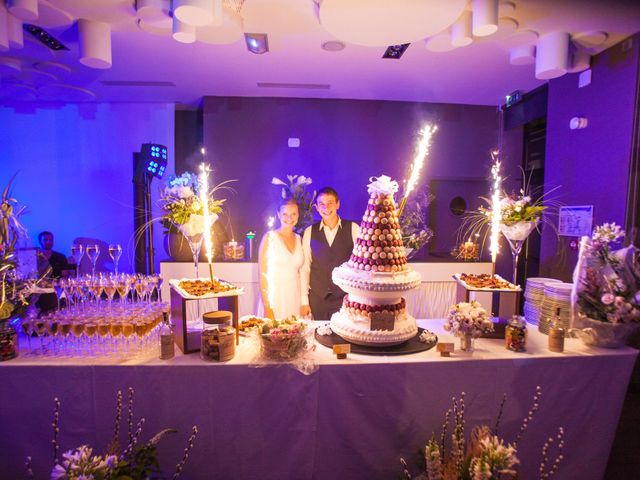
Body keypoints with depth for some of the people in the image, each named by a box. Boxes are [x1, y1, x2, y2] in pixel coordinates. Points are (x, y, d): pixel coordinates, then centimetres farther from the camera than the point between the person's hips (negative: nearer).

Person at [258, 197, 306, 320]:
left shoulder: (299, 239, 10)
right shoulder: (270, 238, -3)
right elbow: (263, 274, -6)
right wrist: (267, 307, -11)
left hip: (295, 297, 4)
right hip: (275, 297, -4)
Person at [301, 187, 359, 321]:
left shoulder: (353, 229, -2)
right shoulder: (309, 232, 4)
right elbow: (305, 268, 4)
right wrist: (304, 301, 2)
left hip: (346, 297, -1)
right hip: (317, 298, 2)